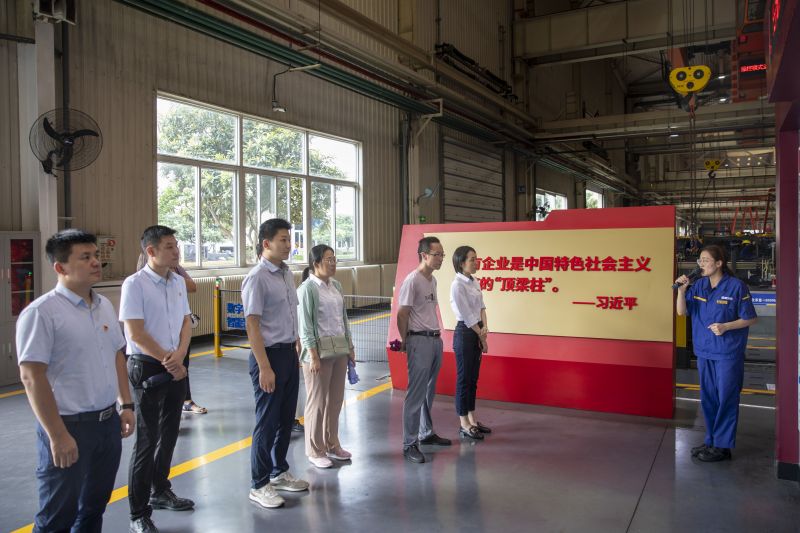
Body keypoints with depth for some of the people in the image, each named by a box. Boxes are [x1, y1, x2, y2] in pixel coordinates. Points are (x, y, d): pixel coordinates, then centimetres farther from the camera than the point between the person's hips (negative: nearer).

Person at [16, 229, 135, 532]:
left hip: (108, 422, 7)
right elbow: (32, 377, -18)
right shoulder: (41, 313, -15)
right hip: (70, 426, -6)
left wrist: (126, 405, 11)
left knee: (94, 506, 20)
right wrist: (57, 435, -20)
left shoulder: (105, 306, 7)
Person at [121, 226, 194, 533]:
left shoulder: (178, 282, 6)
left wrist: (179, 355, -8)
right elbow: (136, 333, -17)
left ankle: (160, 491, 36)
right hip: (147, 368, -7)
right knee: (147, 441, -2)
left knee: (169, 435, 17)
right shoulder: (135, 284, -14)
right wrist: (168, 360, -12)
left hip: (176, 367, 7)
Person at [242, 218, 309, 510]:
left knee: (286, 418, 17)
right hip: (269, 354, -8)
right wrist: (265, 368, -20)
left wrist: (295, 351, 14)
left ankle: (279, 473, 34)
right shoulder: (257, 278, -16)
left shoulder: (287, 274, 9)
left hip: (290, 353, 8)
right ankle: (259, 485, 17)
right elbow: (252, 326, -18)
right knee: (267, 422, 2)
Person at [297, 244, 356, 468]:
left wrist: (350, 346, 14)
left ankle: (332, 444, 30)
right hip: (320, 352, -6)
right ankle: (315, 451, 19)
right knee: (317, 402, 4)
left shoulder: (336, 285, 9)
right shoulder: (307, 288, -11)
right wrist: (313, 357, -16)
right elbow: (305, 326, -14)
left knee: (336, 400, 14)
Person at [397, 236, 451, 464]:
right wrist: (405, 342, -5)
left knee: (429, 392, 17)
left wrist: (436, 334, 12)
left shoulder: (433, 280, 12)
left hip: (435, 340, 8)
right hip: (420, 341, -8)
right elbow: (402, 315, -13)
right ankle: (409, 444, 1)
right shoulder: (412, 281, -15)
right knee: (416, 394, -5)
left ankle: (426, 433, 30)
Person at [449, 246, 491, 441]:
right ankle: (464, 425, 10)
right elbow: (467, 316, -15)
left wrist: (485, 326, -8)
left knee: (473, 378, 14)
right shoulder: (457, 285, -17)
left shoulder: (474, 282, 8)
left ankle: (472, 420, 24)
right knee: (464, 379, 1)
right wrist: (482, 338, -8)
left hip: (476, 332, 8)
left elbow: (481, 306, 10)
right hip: (464, 332, -8)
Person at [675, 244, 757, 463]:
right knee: (707, 398, 14)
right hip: (704, 351, 6)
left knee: (725, 399, 3)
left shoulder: (736, 286, -11)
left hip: (728, 353, -5)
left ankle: (722, 446, 14)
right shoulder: (698, 285, 3)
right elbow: (682, 312, 2)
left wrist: (725, 326, -19)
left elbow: (750, 319, -6)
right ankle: (711, 441, 28)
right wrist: (681, 291, -13)